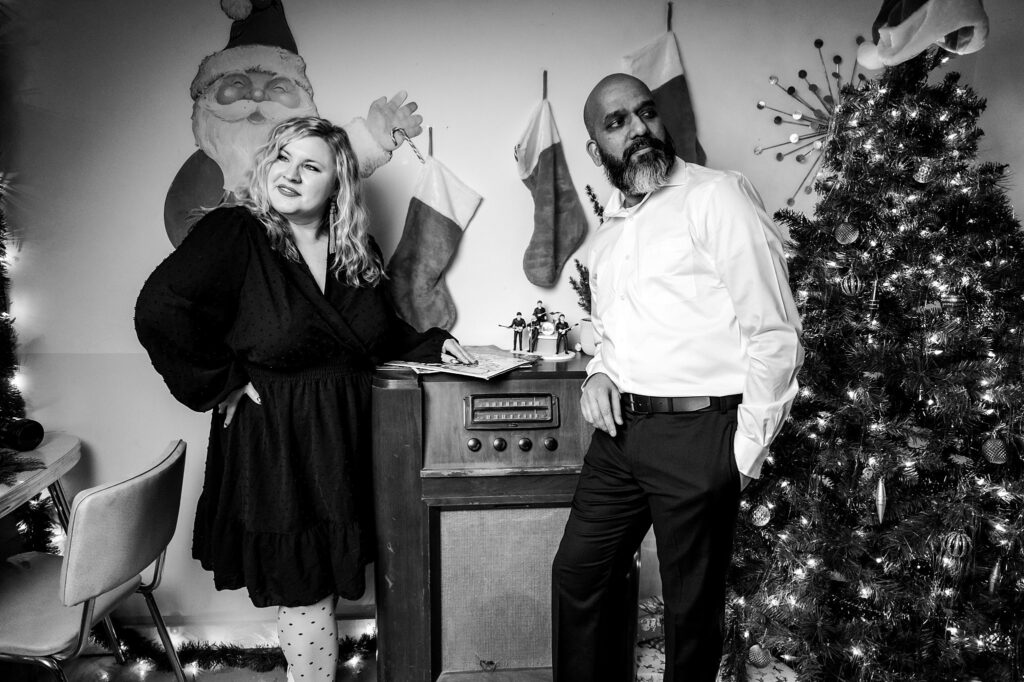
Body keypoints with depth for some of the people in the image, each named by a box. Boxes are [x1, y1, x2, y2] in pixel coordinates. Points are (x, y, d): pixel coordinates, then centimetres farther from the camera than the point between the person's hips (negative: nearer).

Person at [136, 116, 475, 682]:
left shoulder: (359, 253, 5)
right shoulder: (234, 234, -13)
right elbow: (160, 311, -23)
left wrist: (431, 345, 6)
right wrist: (223, 383, -18)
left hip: (345, 440, 6)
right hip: (273, 444, -5)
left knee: (320, 584, 19)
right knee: (302, 590, 6)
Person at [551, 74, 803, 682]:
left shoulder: (717, 195, -8)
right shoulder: (611, 231, 16)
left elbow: (774, 333, -11)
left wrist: (746, 454, -11)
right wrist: (600, 374, 6)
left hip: (697, 432, -7)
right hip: (621, 428, 7)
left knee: (692, 608, 7)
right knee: (577, 573, 14)